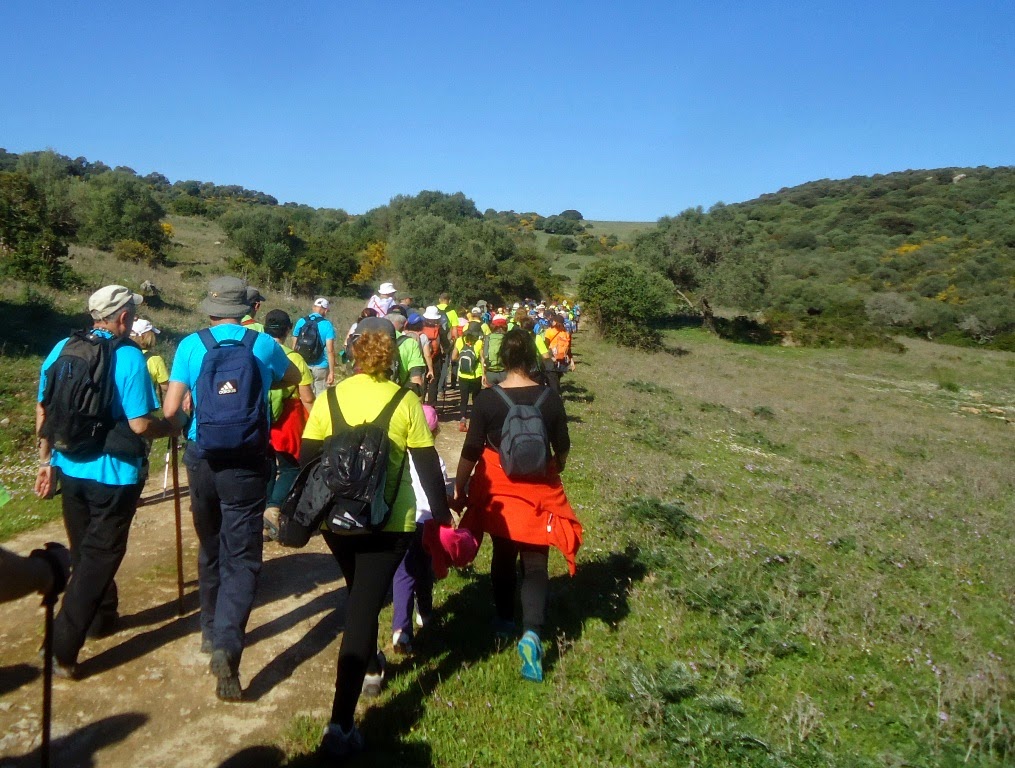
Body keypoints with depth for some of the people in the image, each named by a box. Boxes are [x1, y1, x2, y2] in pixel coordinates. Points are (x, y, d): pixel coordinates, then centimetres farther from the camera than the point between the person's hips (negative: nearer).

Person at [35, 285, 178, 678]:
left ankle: (101, 616, 41)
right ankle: (63, 647, 3)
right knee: (100, 556, 5)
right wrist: (171, 428, -1)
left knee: (84, 549, 22)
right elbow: (140, 424, -20)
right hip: (114, 472, -6)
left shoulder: (63, 348, 2)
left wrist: (47, 460, 16)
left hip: (70, 468, 7)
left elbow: (43, 410, 7)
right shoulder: (128, 357, -16)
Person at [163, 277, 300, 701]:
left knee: (210, 549, 21)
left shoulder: (191, 345, -3)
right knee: (241, 556, 0)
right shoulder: (263, 344, -3)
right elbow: (293, 378, 17)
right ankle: (226, 645, -16)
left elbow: (171, 411, -5)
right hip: (247, 465, -2)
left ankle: (212, 629, 36)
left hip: (202, 460, 2)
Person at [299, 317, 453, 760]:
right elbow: (428, 465, -6)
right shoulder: (406, 402, -8)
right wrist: (442, 514, 5)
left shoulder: (329, 399, -3)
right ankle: (341, 725, -3)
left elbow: (307, 461, -1)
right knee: (365, 606, 1)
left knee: (358, 596, 27)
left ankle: (370, 668, 47)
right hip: (388, 522, -3)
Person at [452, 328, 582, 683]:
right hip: (539, 490, 0)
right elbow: (562, 450, 2)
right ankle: (532, 632, -13)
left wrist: (459, 489, 3)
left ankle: (505, 620, 35)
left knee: (503, 555, 20)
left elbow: (471, 451, -10)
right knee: (535, 563, 5)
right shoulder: (551, 398, -8)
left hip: (498, 489, 0)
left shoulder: (487, 399, -13)